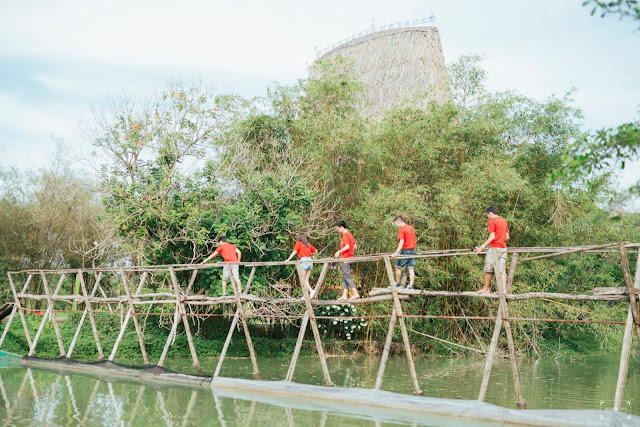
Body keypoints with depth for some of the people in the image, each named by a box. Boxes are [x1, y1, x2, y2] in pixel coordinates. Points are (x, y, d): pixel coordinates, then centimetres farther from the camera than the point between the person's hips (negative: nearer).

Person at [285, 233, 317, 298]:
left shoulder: (299, 243, 5)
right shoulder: (308, 244, 21)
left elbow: (294, 252, -9)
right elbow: (316, 251, 26)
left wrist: (288, 259, -13)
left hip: (303, 261, -6)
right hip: (309, 261, 6)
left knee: (303, 280, -4)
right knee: (306, 280, 6)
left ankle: (311, 291, -22)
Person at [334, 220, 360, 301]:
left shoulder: (345, 235, -13)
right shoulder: (350, 234, 17)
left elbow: (347, 246, -23)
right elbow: (355, 246, 20)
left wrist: (339, 252, -14)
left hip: (346, 259, -10)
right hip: (350, 257, 10)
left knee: (347, 277, -8)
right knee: (344, 277, 9)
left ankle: (355, 293, -11)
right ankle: (344, 295, 7)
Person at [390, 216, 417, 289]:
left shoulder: (401, 230, -12)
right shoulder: (411, 228, 12)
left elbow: (402, 242, -23)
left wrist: (396, 253, -30)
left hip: (406, 251, -7)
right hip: (413, 251, 7)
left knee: (398, 267, 8)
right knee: (411, 269, 5)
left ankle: (398, 284, 14)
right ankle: (411, 286, 1)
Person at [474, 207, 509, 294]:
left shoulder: (492, 221, -8)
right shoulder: (503, 221, 15)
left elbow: (492, 237, -17)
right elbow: (507, 237, 16)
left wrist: (482, 246, -16)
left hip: (494, 248, -7)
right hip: (503, 248, 7)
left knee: (488, 268, 3)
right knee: (502, 270, 4)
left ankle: (486, 288, 9)